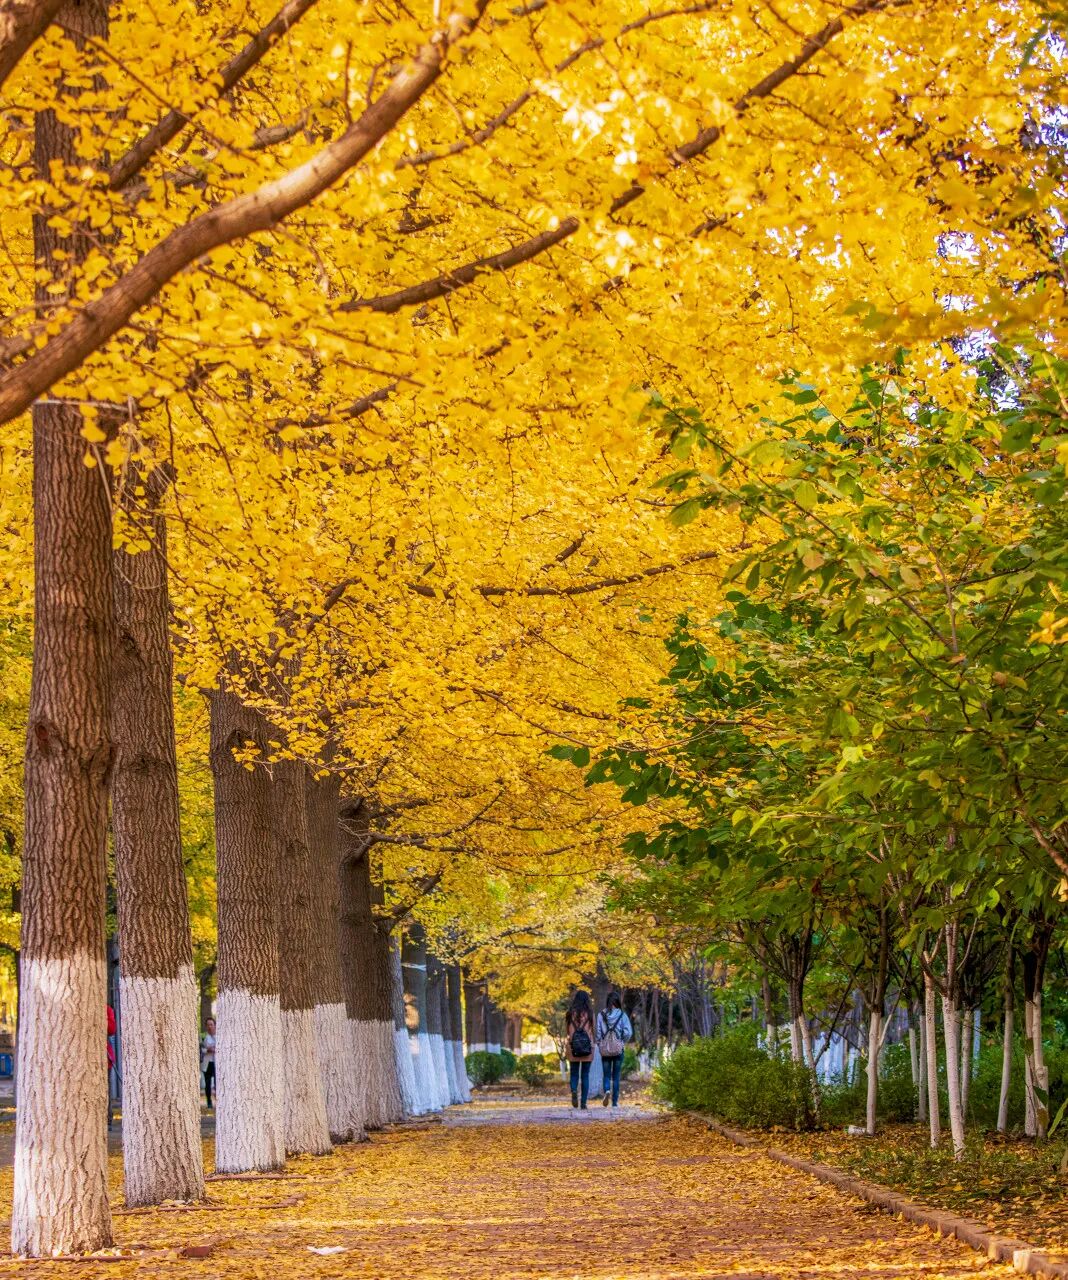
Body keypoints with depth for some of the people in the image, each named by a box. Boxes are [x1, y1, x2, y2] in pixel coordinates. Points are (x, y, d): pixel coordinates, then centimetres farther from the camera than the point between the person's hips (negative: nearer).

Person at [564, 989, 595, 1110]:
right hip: (587, 1046, 0)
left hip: (573, 1046, 0)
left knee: (574, 1073, 10)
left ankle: (574, 1091, -19)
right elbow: (592, 1031, 3)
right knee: (585, 1075, 7)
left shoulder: (571, 1013, 0)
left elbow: (568, 1031, 3)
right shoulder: (589, 1013, -2)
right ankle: (583, 1102, 3)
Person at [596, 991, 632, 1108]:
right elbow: (628, 1032, -12)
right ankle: (615, 1101, 9)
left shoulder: (601, 1015, -4)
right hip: (618, 1049, 0)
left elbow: (598, 1032, -6)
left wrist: (599, 1045, 7)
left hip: (605, 1049, 0)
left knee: (606, 1074, 11)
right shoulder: (622, 1015, -6)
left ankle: (607, 1091, -18)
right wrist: (623, 1042, 5)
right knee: (616, 1076, 10)